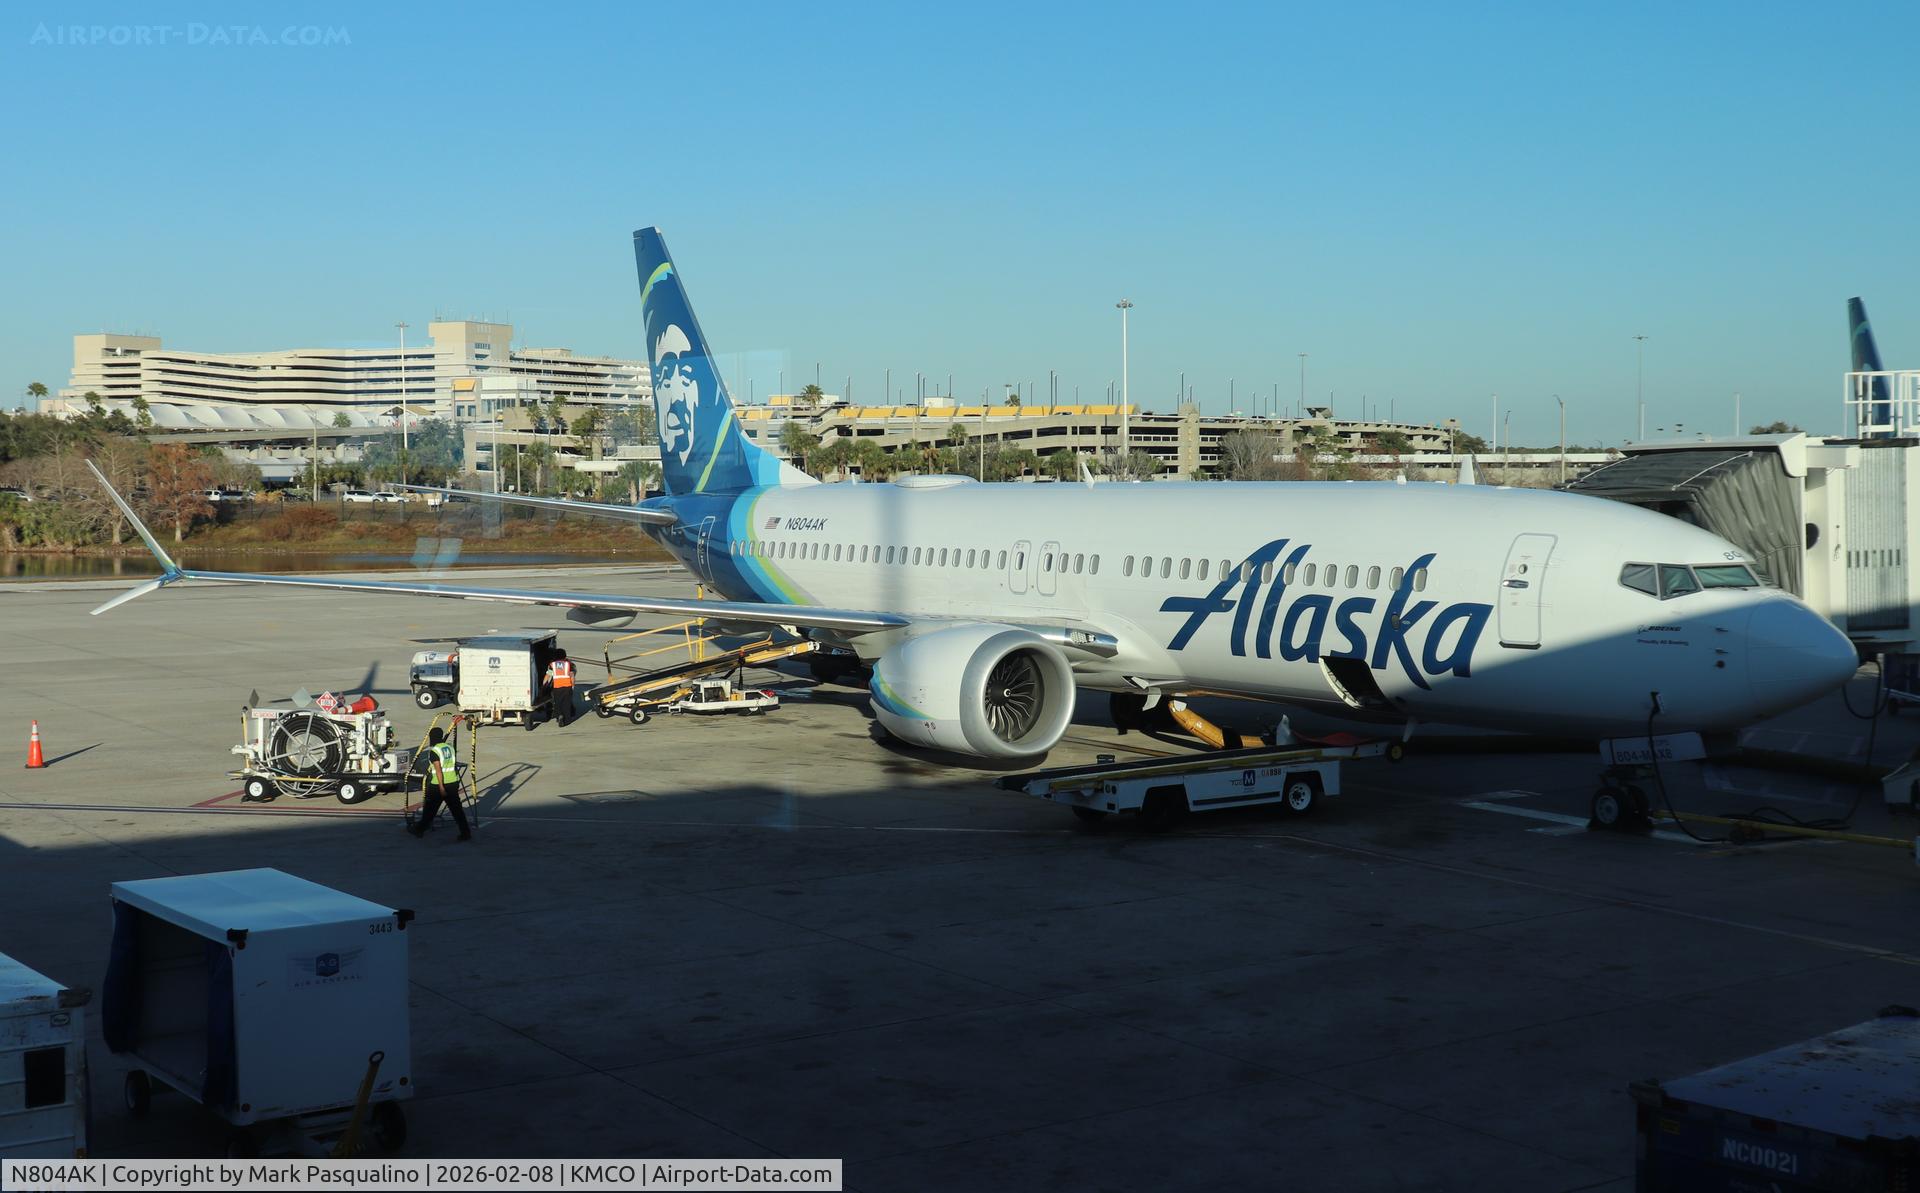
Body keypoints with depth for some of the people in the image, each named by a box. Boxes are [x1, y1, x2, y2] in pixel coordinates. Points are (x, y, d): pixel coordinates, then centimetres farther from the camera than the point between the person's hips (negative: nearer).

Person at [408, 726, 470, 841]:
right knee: (457, 809, 5)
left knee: (430, 809, 11)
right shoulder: (450, 748, 8)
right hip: (453, 783, 6)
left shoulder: (434, 751, -13)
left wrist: (441, 787, -22)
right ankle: (466, 833, 0)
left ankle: (419, 829, 26)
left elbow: (438, 770, -20)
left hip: (438, 785, -6)